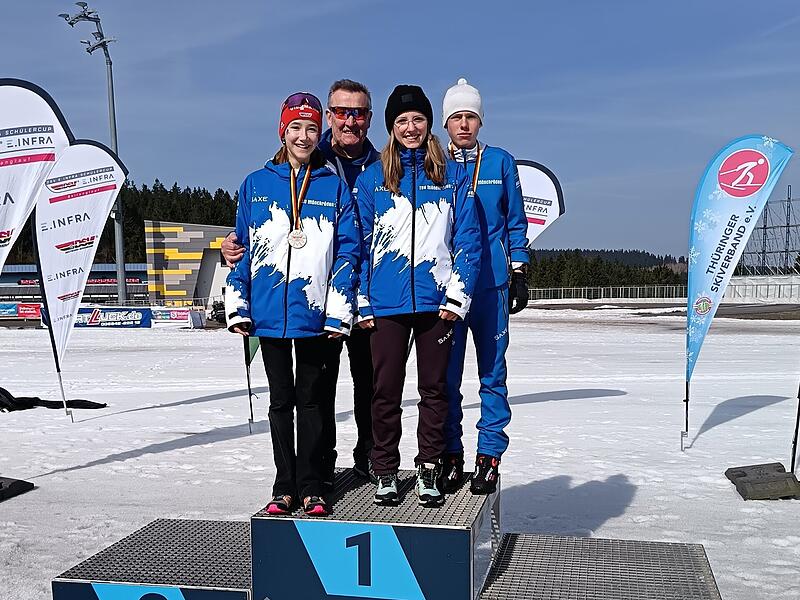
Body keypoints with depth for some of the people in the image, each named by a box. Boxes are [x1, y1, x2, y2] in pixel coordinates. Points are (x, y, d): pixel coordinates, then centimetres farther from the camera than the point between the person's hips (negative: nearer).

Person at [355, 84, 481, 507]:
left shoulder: (453, 175, 7)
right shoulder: (371, 178, 7)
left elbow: (467, 238, 3)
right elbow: (361, 243, 7)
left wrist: (458, 296, -6)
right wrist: (361, 302, 0)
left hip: (436, 301, 0)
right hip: (386, 303, 0)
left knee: (434, 389, 7)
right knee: (386, 391, 4)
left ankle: (429, 472, 19)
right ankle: (385, 473, 17)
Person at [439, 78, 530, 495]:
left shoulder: (501, 162, 7)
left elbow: (515, 222, 10)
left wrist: (519, 274, 4)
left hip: (491, 284, -1)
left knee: (492, 370, 2)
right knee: (446, 373, 3)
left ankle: (490, 455, 11)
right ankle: (450, 454, 14)